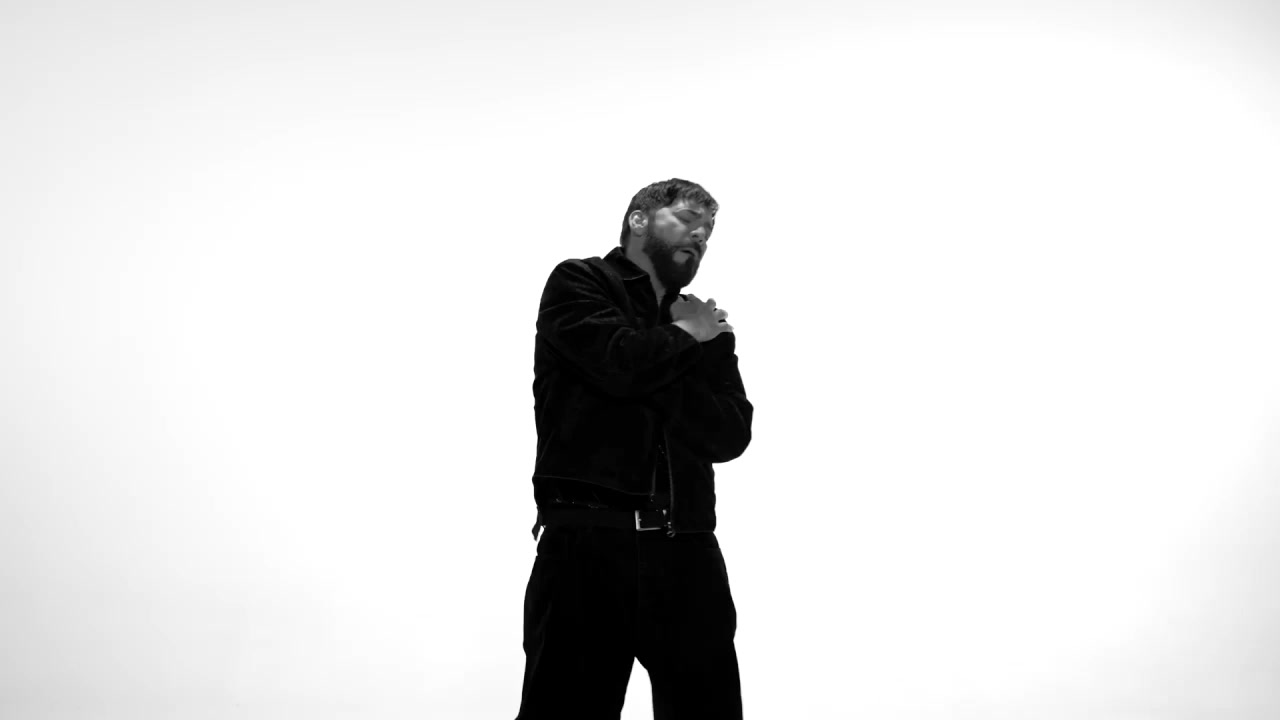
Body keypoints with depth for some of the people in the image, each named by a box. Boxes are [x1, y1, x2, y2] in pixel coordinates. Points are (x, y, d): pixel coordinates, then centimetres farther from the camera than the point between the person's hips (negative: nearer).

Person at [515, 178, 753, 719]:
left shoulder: (707, 329, 22)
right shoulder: (579, 283, 8)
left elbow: (731, 433, 8)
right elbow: (621, 360, -12)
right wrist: (685, 339, 5)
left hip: (688, 552, 5)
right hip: (590, 542, -5)